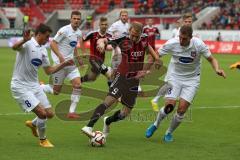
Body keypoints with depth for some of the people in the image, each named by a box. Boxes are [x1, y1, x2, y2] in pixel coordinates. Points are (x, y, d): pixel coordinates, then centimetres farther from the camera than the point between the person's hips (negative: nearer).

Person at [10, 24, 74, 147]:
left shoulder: (43, 50, 10)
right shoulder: (28, 44, -14)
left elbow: (49, 71, 19)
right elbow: (14, 47, -38)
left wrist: (64, 64, 10)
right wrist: (25, 40, -58)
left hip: (34, 85, 8)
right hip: (20, 86, -8)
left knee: (49, 114, 6)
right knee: (42, 113, -15)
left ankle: (33, 124, 37)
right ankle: (43, 140, 9)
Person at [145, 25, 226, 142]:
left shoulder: (199, 44, -18)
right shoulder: (171, 44, -18)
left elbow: (211, 59, -5)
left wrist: (217, 69, -24)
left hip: (191, 79, 0)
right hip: (174, 77, 0)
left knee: (182, 109, -11)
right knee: (169, 106, -15)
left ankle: (169, 133, 14)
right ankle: (155, 125, 16)